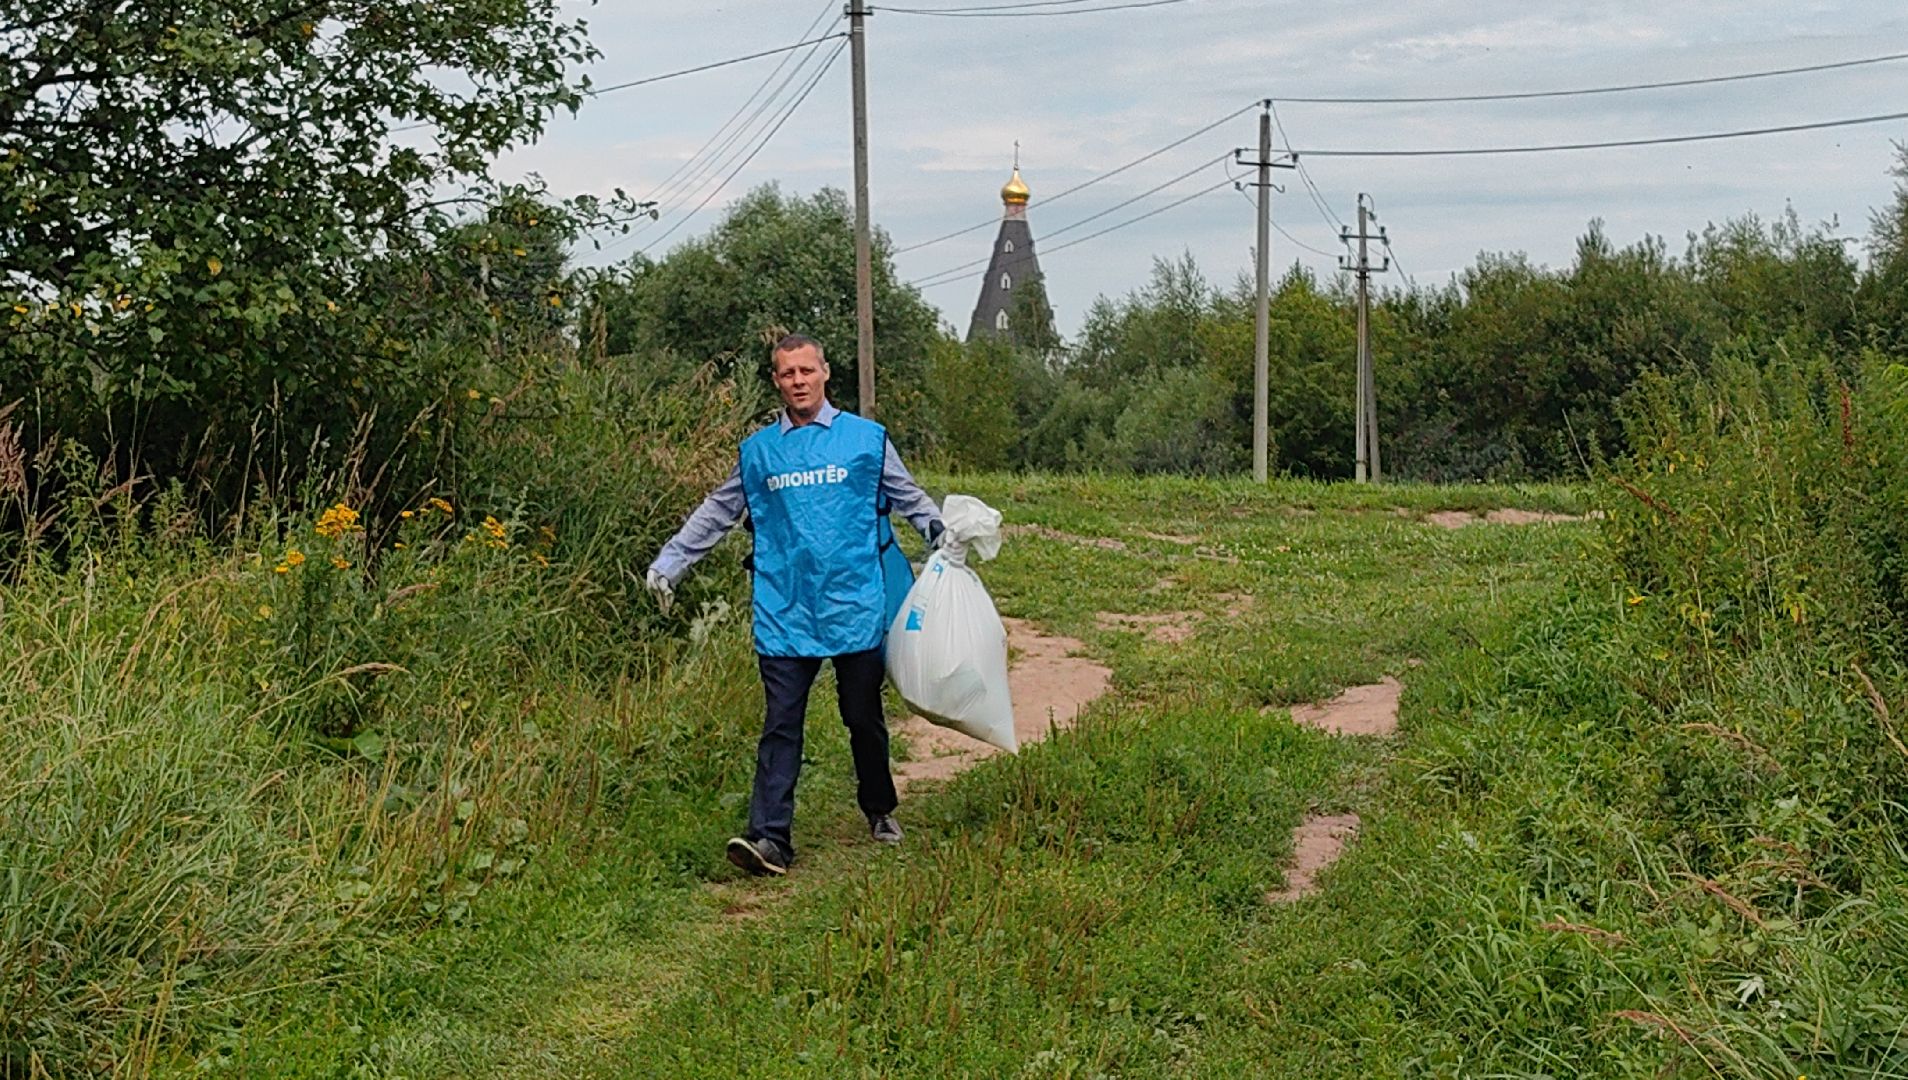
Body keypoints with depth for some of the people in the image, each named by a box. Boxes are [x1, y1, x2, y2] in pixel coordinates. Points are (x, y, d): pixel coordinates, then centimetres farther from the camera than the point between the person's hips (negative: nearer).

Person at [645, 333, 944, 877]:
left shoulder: (866, 438, 5)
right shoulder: (757, 450, 10)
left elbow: (911, 500, 15)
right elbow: (715, 513, 19)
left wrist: (950, 541, 4)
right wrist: (667, 563, 17)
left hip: (855, 610, -1)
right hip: (784, 615, 1)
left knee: (864, 719, 11)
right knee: (781, 727, -4)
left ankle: (881, 812, 32)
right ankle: (769, 837, -8)